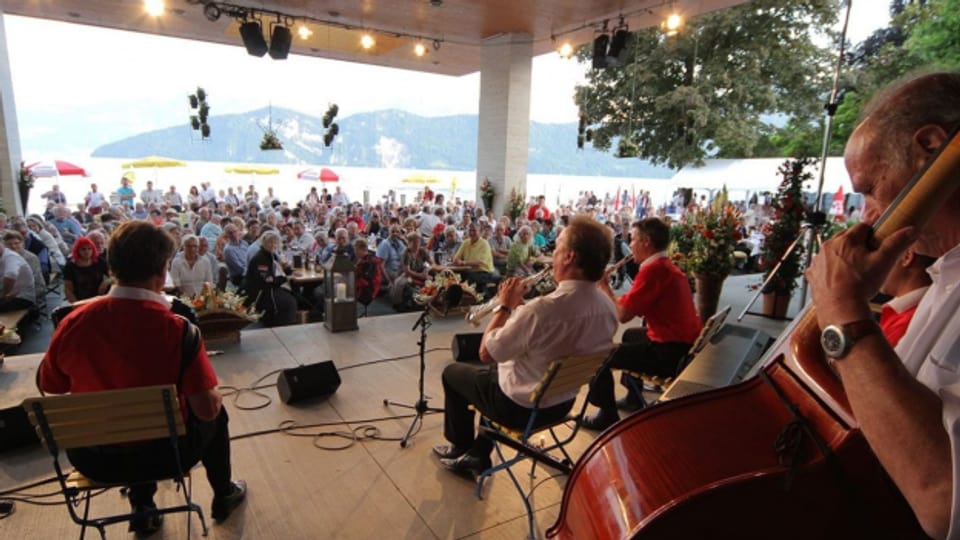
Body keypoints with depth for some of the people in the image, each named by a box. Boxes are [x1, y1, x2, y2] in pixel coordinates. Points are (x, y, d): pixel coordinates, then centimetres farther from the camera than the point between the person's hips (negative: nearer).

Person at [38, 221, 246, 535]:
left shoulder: (72, 323, -14)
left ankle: (142, 507, 42)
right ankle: (223, 497, 42)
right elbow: (207, 410, -21)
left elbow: (48, 387, 5)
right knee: (217, 415, 25)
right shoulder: (176, 329, -26)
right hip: (163, 454, -3)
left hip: (91, 458, 4)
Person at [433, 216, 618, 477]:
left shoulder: (542, 308, -35)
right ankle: (477, 456, 34)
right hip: (563, 403, 7)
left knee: (452, 372, 19)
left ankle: (460, 446, 40)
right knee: (494, 368, 31)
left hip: (520, 406, -6)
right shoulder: (608, 307, -11)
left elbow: (486, 353, -21)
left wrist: (505, 306, -11)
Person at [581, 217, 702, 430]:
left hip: (670, 353, -11)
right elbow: (636, 308, 16)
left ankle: (607, 416, 7)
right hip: (685, 346, 11)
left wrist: (604, 286, -5)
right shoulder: (667, 266, 13)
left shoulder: (653, 269, -19)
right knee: (631, 336, 33)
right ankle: (634, 397, 42)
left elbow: (622, 314, -19)